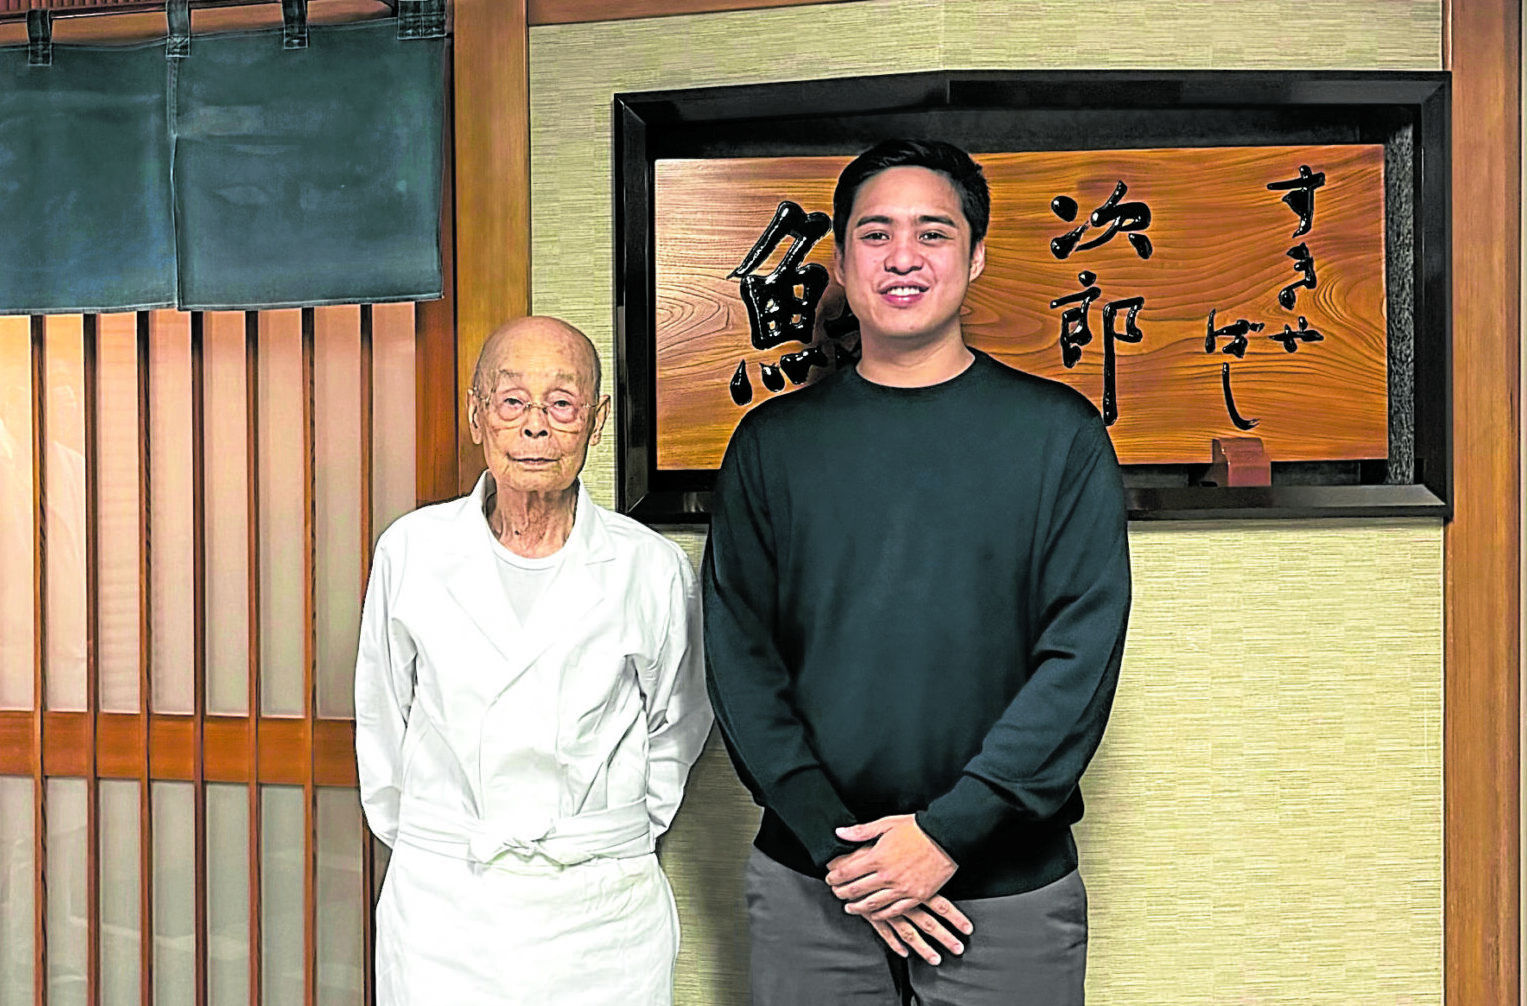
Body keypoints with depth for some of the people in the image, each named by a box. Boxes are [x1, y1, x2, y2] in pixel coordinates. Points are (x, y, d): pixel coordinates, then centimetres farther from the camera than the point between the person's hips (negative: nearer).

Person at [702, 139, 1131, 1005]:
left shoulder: (1059, 433, -2)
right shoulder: (773, 443, 3)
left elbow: (1083, 657, -7)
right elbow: (739, 657, -1)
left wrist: (949, 830, -14)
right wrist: (834, 842, -11)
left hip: (1011, 889, -1)